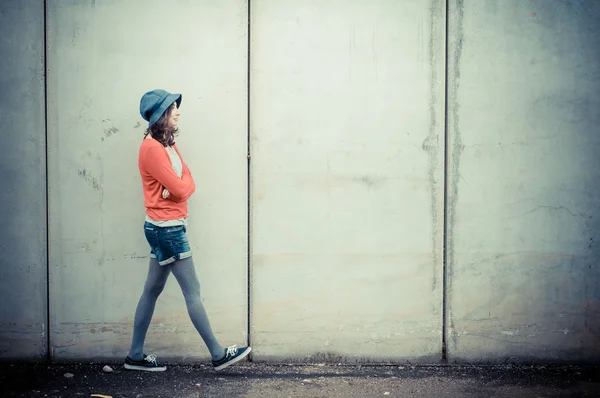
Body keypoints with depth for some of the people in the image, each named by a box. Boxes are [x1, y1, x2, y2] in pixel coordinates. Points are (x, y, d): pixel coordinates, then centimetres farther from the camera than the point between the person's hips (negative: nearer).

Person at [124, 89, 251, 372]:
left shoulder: (167, 144, 14)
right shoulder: (152, 148, -17)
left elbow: (188, 183, 7)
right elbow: (181, 189, -19)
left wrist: (179, 186, -13)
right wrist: (181, 186, 2)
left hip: (163, 228, 10)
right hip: (168, 229, -10)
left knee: (152, 290, 13)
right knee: (192, 291, -2)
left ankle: (135, 356, 20)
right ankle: (218, 354, 6)